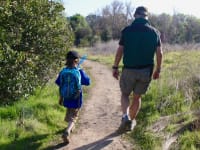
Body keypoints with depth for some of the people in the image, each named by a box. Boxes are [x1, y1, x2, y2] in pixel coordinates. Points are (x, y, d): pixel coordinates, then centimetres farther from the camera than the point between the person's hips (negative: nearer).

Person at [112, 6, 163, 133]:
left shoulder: (127, 30, -5)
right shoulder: (155, 32, 0)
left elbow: (120, 51, -5)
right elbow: (159, 53, 0)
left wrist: (115, 67, 4)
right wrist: (158, 70, 10)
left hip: (129, 70, -2)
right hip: (146, 71, 2)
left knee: (125, 94, 17)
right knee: (137, 97, 18)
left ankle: (126, 116, -5)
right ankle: (132, 121, 29)